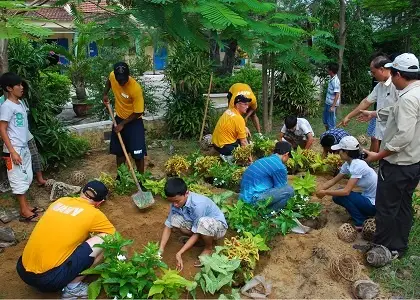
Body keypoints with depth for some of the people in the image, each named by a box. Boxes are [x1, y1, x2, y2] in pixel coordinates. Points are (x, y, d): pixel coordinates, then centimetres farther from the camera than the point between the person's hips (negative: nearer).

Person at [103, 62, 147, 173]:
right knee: (119, 151, 15)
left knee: (138, 154, -2)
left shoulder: (136, 89, -29)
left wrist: (123, 124, -17)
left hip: (134, 122, -5)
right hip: (119, 118, 5)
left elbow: (138, 112, -21)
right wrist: (105, 94, 3)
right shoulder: (112, 76, -14)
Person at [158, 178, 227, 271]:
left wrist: (179, 253, -31)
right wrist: (160, 250, -18)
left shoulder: (198, 204, -35)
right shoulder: (175, 203, -15)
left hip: (218, 226, -6)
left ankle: (209, 247, -7)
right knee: (175, 219, -16)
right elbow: (168, 226, -8)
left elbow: (196, 233, -28)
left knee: (203, 222, -40)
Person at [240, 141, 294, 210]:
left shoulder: (264, 160, 15)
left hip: (245, 197, 10)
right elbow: (281, 188, 1)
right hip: (253, 199, -10)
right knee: (289, 190, -9)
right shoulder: (280, 167, -12)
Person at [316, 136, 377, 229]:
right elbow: (333, 181, 7)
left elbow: (346, 191, -30)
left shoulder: (357, 166, -27)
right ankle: (363, 215, 11)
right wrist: (319, 190, -5)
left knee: (342, 195, -19)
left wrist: (325, 192, -21)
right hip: (367, 197, 8)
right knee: (337, 197, 2)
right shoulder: (347, 164, -1)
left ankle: (361, 223, -5)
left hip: (374, 204, -8)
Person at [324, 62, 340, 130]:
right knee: (325, 119, 21)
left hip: (332, 104, -10)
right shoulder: (331, 79, 5)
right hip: (327, 103, 10)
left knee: (331, 122, 1)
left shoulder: (335, 81, -22)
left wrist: (333, 106, -25)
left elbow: (337, 95, -23)